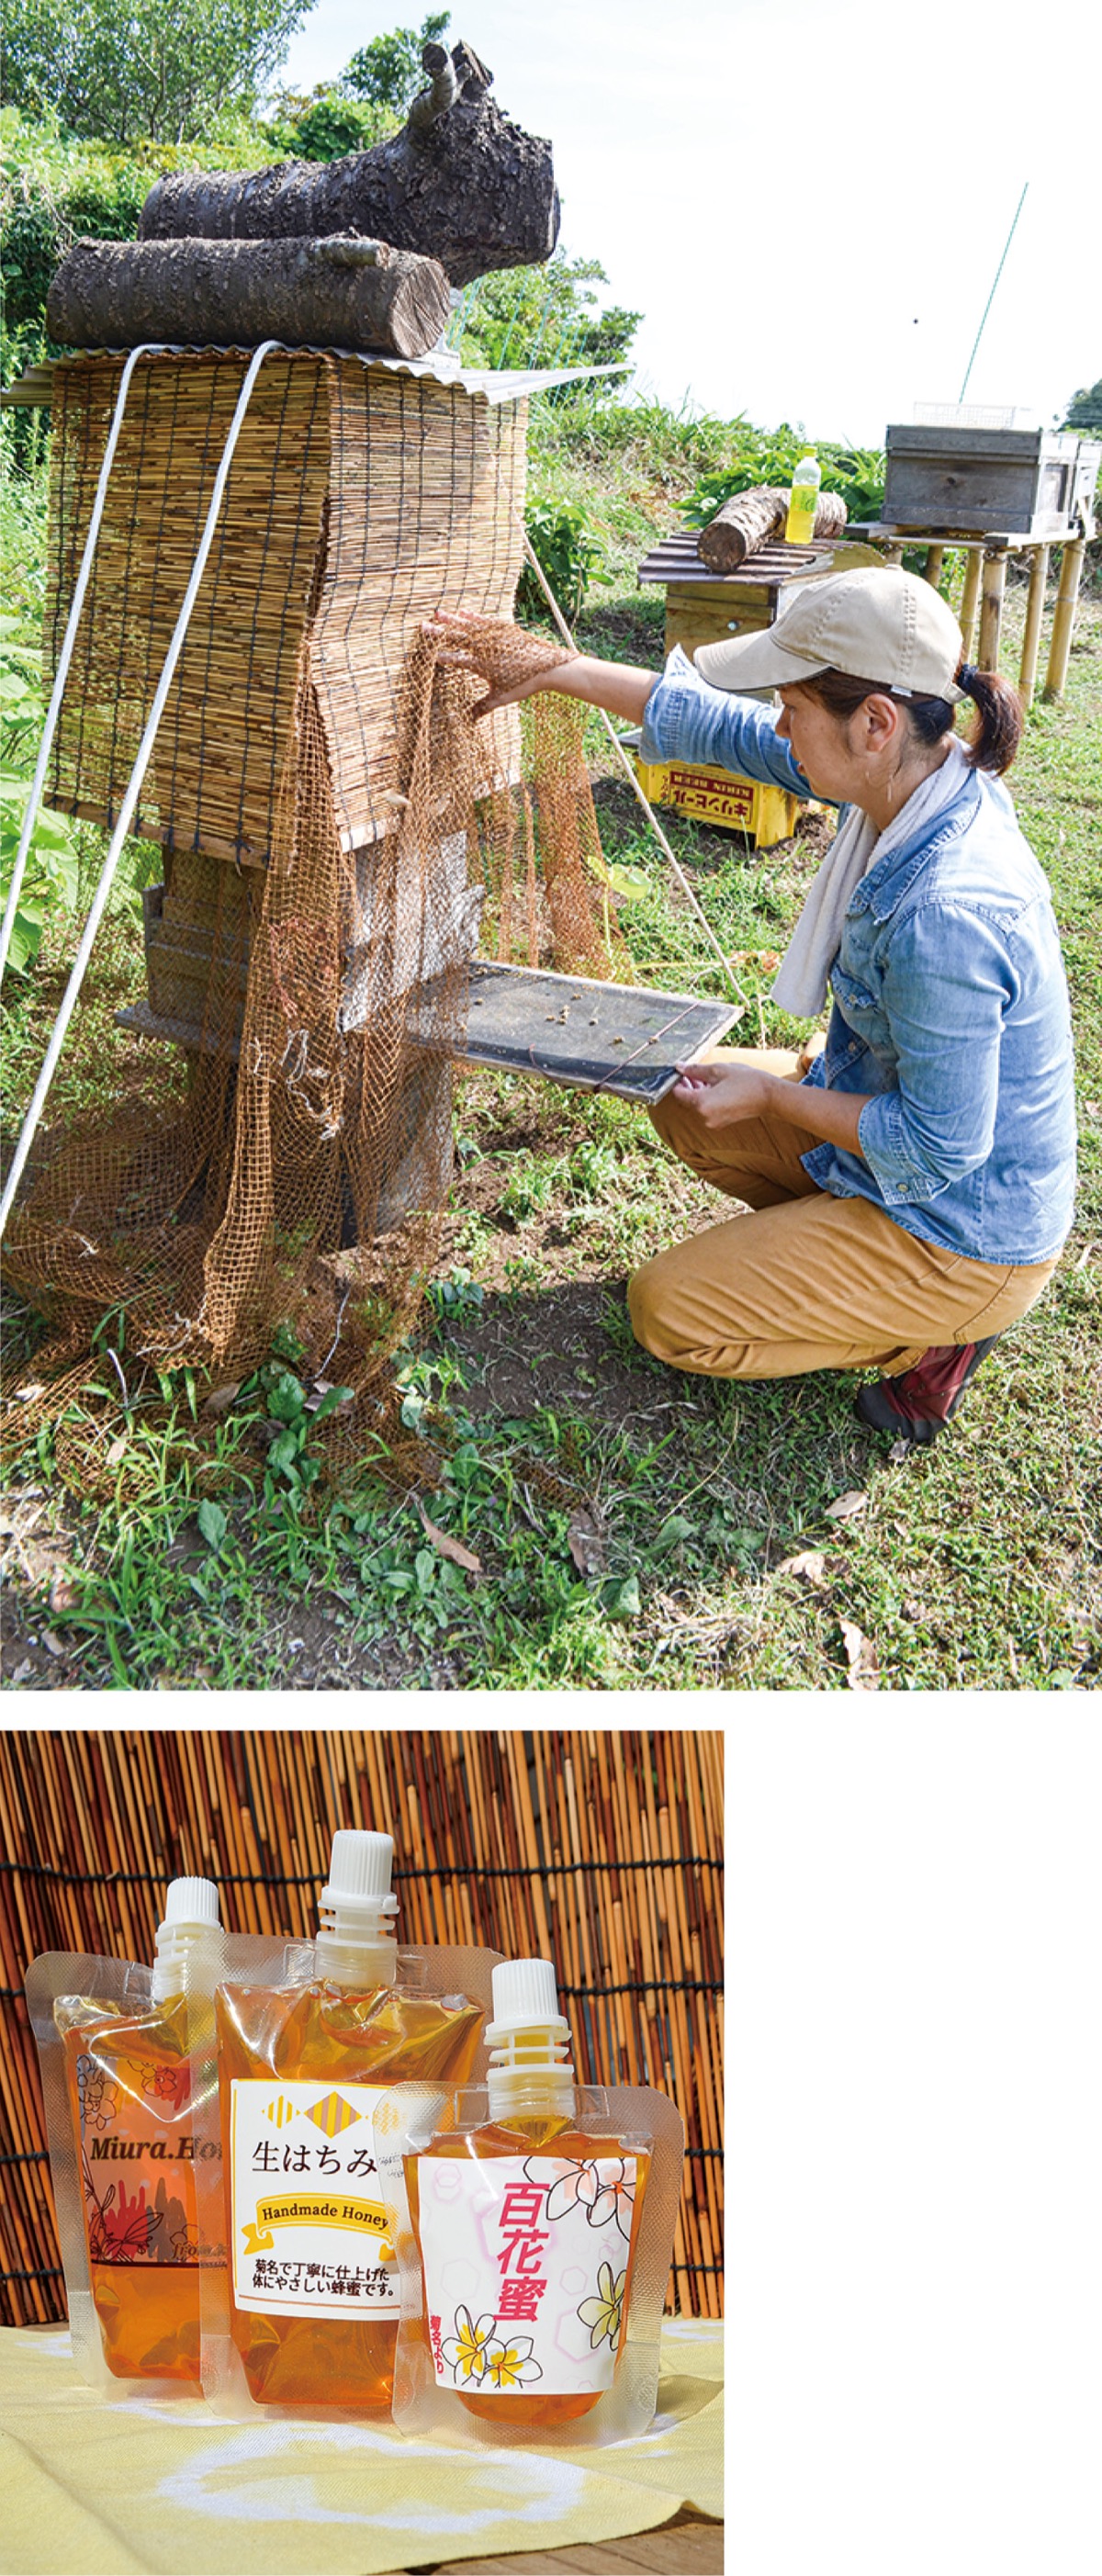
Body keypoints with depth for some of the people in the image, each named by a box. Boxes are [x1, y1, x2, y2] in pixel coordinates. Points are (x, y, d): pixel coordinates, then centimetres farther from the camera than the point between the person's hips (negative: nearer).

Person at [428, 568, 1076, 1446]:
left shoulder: (942, 913, -37)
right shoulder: (913, 778, -10)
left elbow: (938, 1149, -28)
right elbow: (718, 724, 1)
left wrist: (772, 1095, -16)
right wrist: (548, 671, 1)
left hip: (966, 1237, -9)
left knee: (665, 1310, 1)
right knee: (684, 1100, 19)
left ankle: (933, 1332, 5)